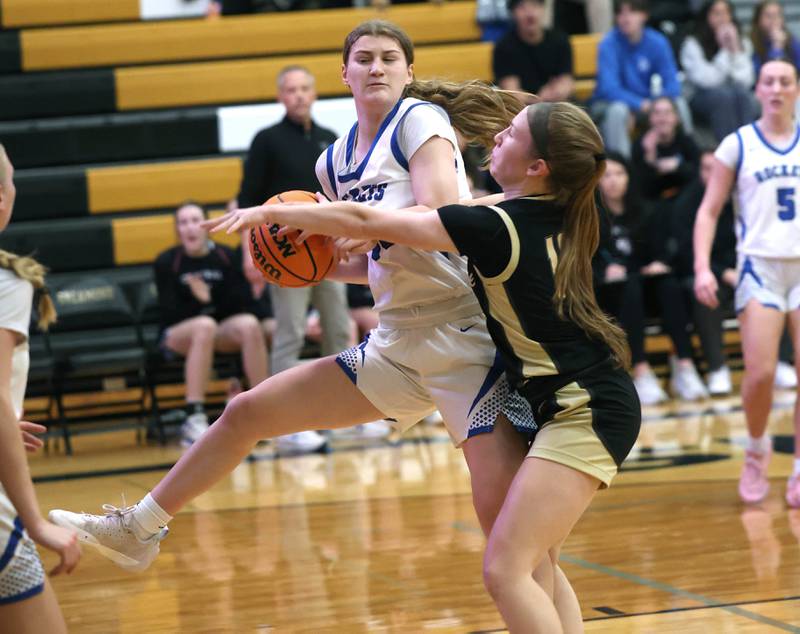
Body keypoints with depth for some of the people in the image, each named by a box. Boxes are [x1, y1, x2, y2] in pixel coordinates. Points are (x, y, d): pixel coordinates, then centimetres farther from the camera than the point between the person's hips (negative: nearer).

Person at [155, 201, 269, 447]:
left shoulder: (225, 256, 1)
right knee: (205, 326, -37)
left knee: (249, 325, -30)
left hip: (221, 331, 3)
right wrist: (202, 306, -19)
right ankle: (194, 420, -45)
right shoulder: (167, 262, -5)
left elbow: (244, 305, -4)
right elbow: (171, 314, -9)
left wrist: (208, 301, -16)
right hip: (179, 335, -3)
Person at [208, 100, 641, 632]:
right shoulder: (560, 218, 8)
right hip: (587, 403, 10)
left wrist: (271, 213, 3)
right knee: (536, 569, 16)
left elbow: (366, 223, -10)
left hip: (586, 411, -10)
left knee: (505, 571, -16)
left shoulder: (494, 228, -17)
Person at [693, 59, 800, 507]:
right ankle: (757, 449, 16)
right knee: (760, 372, -12)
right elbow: (709, 210, 3)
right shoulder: (738, 145, 2)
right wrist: (703, 267, -9)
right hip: (760, 267, -2)